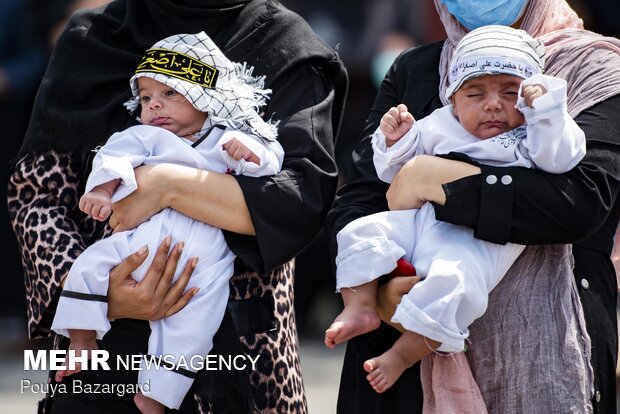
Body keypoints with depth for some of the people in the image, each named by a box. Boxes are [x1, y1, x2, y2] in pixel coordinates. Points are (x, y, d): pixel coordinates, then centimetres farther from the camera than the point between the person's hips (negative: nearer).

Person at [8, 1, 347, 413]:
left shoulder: (287, 49, -4)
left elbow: (304, 199, -17)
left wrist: (167, 185, -24)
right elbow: (35, 194, -1)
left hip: (238, 337, -2)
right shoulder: (90, 39, 2)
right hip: (107, 348, 2)